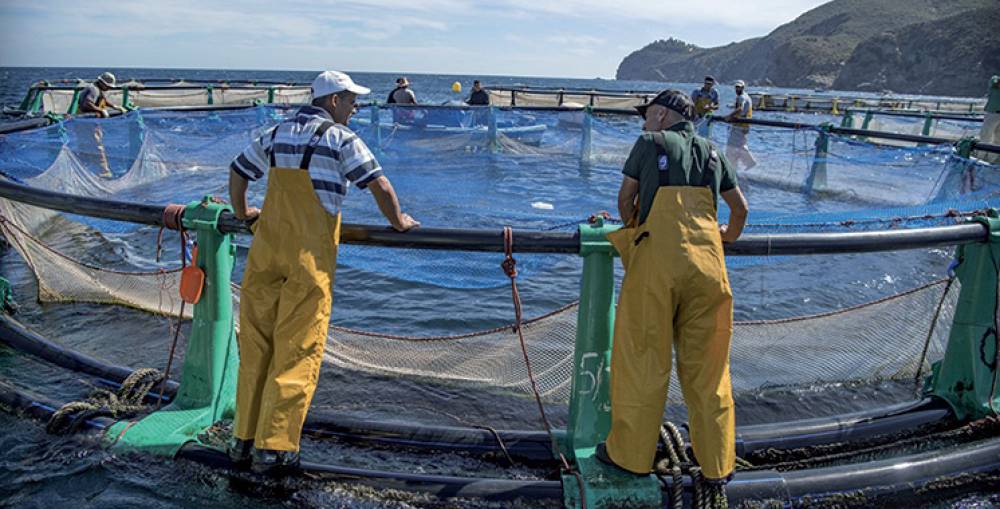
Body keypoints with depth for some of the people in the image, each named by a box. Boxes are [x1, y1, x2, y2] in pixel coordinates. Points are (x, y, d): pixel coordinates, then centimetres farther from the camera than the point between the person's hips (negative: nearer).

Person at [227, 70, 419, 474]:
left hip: (266, 246, 6)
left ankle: (244, 438, 20)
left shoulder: (276, 134, 16)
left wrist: (241, 212, 41)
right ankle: (273, 448, 2)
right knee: (298, 349, -1)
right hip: (310, 254, -6)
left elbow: (238, 171, 26)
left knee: (256, 343, 12)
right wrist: (398, 222, 9)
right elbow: (379, 185, -7)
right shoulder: (341, 139, -2)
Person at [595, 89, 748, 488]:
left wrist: (633, 229, 34)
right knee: (706, 365, 11)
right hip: (707, 262, 4)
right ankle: (717, 464, 19)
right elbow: (740, 208, 27)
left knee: (642, 357, 5)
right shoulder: (711, 152, 21)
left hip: (657, 259, -4)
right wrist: (729, 236, 47)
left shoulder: (649, 143, 10)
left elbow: (625, 199, 15)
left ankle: (631, 454, 16)